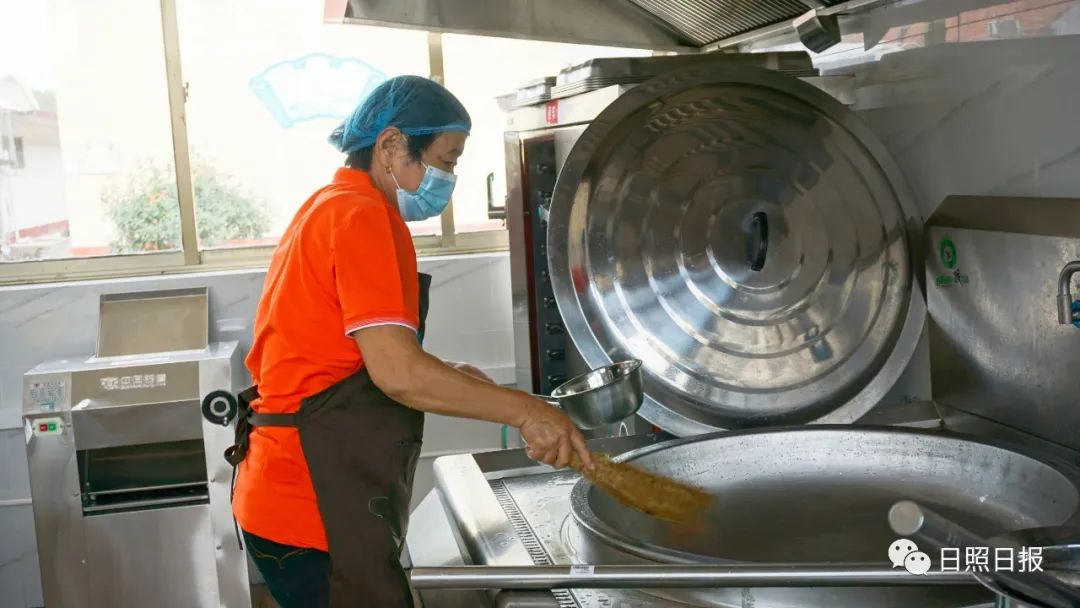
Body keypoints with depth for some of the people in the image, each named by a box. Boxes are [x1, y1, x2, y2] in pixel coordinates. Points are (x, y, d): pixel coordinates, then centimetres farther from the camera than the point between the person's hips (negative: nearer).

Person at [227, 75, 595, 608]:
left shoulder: (328, 209, 16)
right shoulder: (360, 214, -16)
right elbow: (397, 372, -24)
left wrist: (441, 377, 13)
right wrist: (524, 410, -16)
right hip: (315, 510, -10)